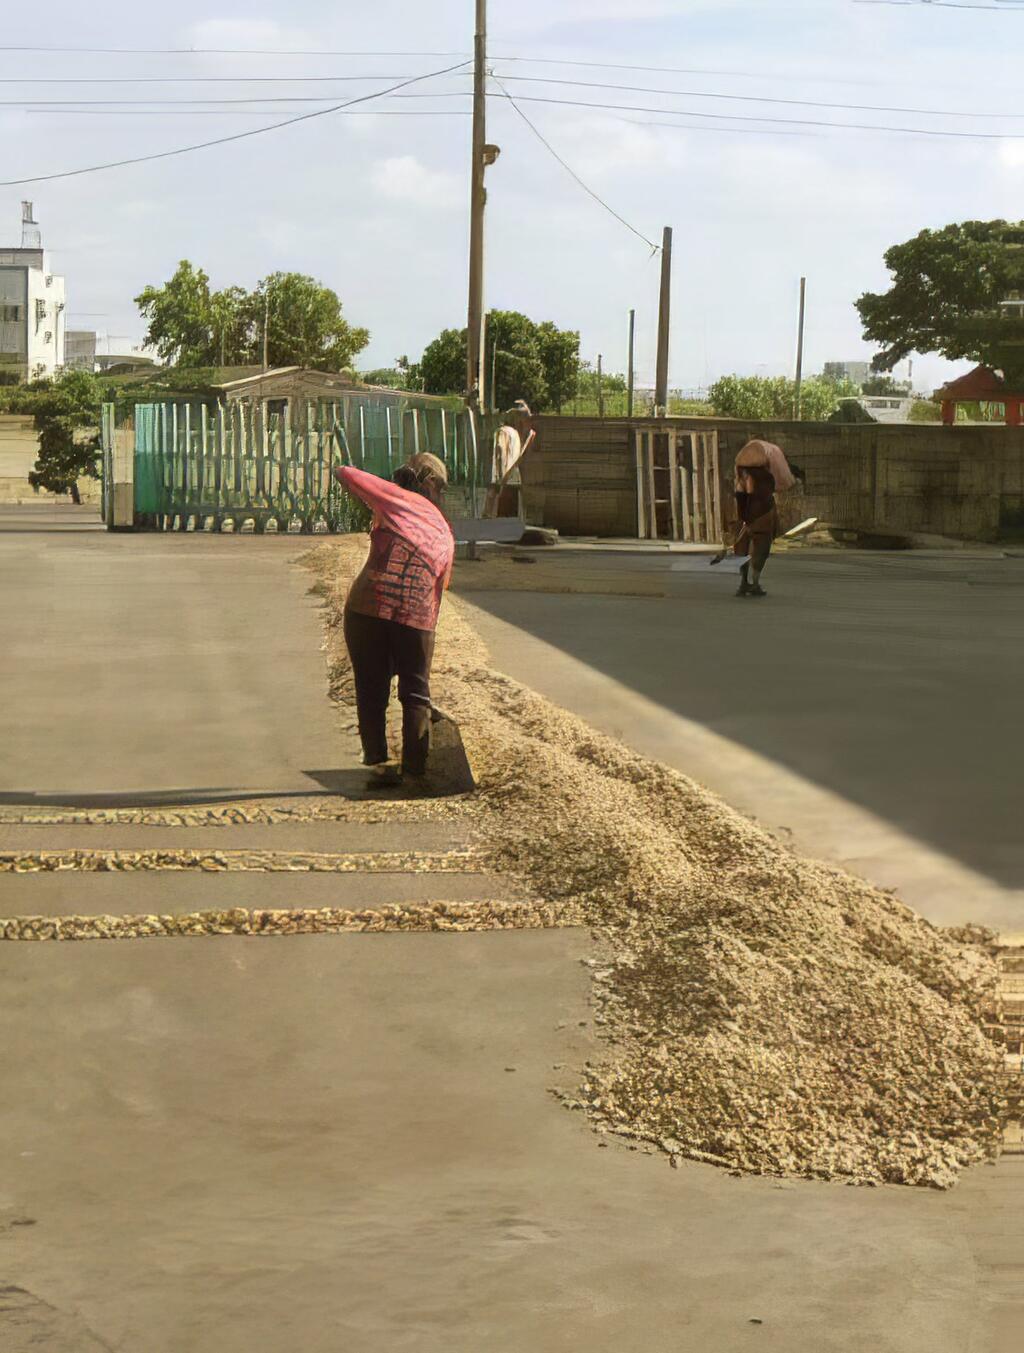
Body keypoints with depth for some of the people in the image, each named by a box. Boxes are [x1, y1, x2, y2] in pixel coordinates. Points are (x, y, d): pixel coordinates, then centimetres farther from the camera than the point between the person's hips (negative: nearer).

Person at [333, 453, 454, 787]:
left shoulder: (396, 499, 5)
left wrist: (343, 471, 26)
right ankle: (415, 768, 9)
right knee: (416, 694, 13)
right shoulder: (445, 534, 16)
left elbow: (345, 474, 5)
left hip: (367, 609, -2)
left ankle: (377, 762, 7)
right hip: (417, 618, 2)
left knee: (371, 691, 9)